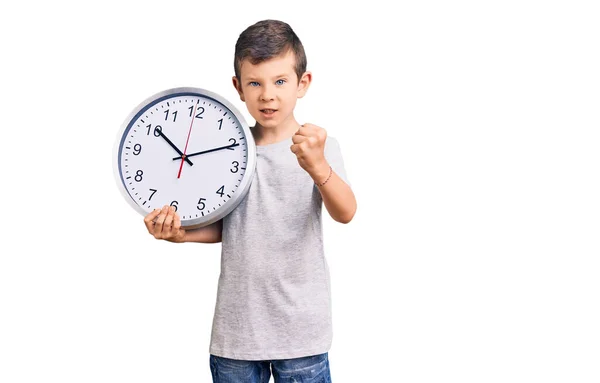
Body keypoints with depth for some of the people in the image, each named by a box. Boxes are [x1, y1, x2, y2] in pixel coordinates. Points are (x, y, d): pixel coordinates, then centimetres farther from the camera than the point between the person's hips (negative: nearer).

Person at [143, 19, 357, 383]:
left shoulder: (319, 146, -8)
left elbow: (346, 213, -24)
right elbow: (222, 227, 11)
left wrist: (317, 167, -43)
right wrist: (182, 232, -8)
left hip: (301, 331, -3)